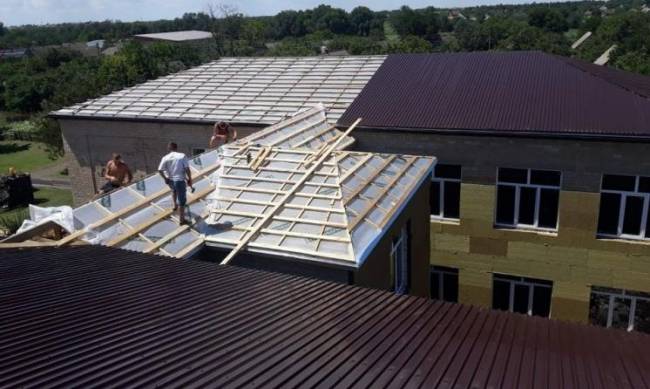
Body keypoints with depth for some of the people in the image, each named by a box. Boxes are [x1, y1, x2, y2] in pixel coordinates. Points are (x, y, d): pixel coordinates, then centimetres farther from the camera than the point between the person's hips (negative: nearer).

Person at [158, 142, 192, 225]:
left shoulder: (165, 158, -3)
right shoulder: (182, 156, -10)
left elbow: (160, 170, -10)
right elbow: (187, 169, -14)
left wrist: (165, 178, 5)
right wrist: (190, 179, -3)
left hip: (170, 180, 4)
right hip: (180, 181, -4)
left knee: (174, 190, 39)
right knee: (182, 201, 6)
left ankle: (175, 205, 57)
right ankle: (181, 220, 12)